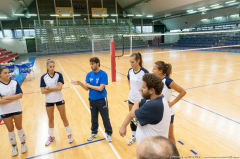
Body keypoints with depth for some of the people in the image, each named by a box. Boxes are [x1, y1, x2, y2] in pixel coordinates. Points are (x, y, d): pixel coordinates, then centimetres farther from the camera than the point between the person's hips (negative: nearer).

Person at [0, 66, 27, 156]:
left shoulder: (14, 83, -6)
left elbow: (20, 95, -13)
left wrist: (8, 97, -20)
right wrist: (14, 98, -17)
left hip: (17, 109, 0)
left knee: (19, 127, 12)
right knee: (10, 129, 13)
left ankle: (23, 144, 31)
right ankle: (14, 147, 30)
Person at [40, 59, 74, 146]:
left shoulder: (59, 75, -8)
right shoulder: (43, 77, -5)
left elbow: (59, 87, -18)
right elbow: (43, 91, -10)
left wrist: (49, 88, -16)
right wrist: (54, 89, -17)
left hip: (59, 99, -1)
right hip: (49, 101, 2)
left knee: (64, 117, 7)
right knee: (50, 119, 14)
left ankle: (69, 134, 24)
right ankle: (51, 136, 33)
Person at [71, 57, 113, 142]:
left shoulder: (103, 74, -15)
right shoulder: (89, 74, 0)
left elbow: (100, 88, -22)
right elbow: (87, 88, -1)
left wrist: (89, 85, -15)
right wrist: (80, 83, -18)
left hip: (101, 100, -4)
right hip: (92, 100, 5)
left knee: (105, 118, 8)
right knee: (93, 118, 20)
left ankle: (109, 134, 28)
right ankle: (94, 133, 40)